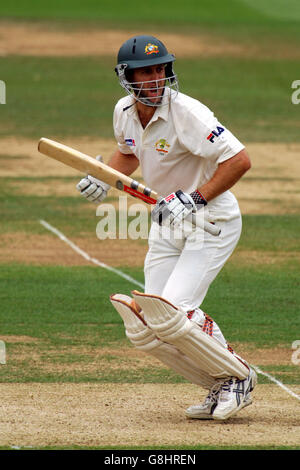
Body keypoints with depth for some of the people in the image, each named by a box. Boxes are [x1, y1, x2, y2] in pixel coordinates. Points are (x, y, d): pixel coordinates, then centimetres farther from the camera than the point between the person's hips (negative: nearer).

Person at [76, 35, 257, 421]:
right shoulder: (125, 111, 0)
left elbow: (239, 160, -26)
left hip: (213, 219, -8)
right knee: (146, 328, 0)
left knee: (173, 314, -21)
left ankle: (238, 376, 2)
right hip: (167, 222, 8)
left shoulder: (186, 113, -23)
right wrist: (103, 179, 3)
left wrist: (195, 199, -28)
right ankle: (221, 388, 15)